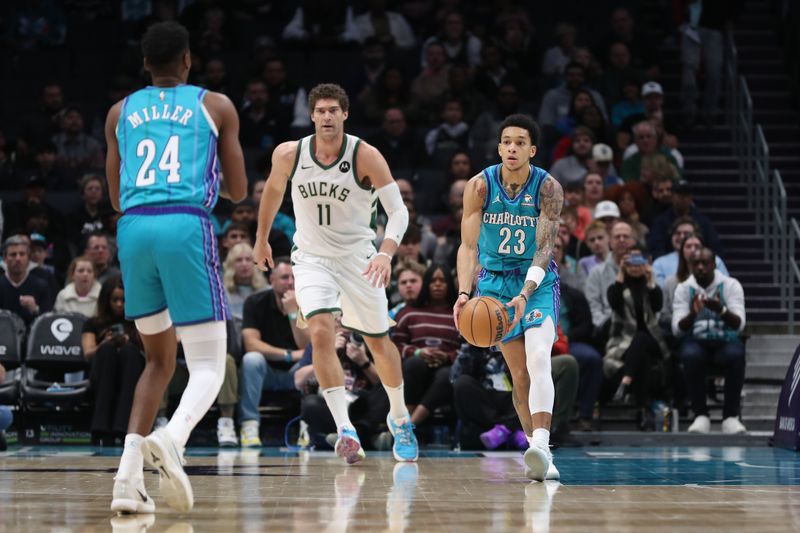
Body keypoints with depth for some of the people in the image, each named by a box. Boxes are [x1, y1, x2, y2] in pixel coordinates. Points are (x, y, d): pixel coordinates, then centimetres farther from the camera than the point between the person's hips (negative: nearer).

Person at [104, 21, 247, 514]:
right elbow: (238, 191, 12)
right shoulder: (216, 106, 11)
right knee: (209, 365, 1)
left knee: (160, 358, 19)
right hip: (187, 227, -4)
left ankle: (129, 477, 4)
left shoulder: (122, 113, 18)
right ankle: (173, 438, -31)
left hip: (134, 229, 4)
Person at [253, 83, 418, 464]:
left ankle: (400, 419, 37)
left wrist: (386, 253, -36)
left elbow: (398, 210, -20)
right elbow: (273, 190, 11)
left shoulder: (365, 157, -18)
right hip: (312, 257, 0)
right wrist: (261, 239, 21)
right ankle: (344, 430, -23)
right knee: (321, 332, -24)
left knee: (378, 342, 11)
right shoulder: (288, 155, -11)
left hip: (358, 257, 0)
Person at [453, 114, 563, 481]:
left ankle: (540, 446, -36)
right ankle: (540, 454, 12)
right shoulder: (480, 186, -10)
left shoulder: (548, 188, -14)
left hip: (538, 282, -2)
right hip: (495, 282, 2)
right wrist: (464, 293, -29)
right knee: (520, 375, 3)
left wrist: (525, 294, -35)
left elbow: (545, 249, -20)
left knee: (539, 359, -23)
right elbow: (468, 246, -13)